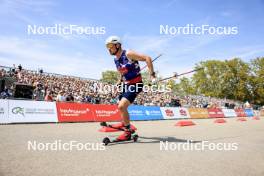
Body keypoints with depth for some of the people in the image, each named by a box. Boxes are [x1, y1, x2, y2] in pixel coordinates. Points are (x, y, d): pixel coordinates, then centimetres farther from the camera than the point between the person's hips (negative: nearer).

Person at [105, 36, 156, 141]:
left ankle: (127, 133, -3)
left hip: (135, 84, -9)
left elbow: (147, 58, -19)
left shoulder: (128, 54, -17)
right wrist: (119, 82, 18)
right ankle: (125, 125, 42)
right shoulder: (115, 59, 7)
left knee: (122, 107, -20)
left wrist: (151, 74, -24)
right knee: (121, 107, 18)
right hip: (126, 85, 9)